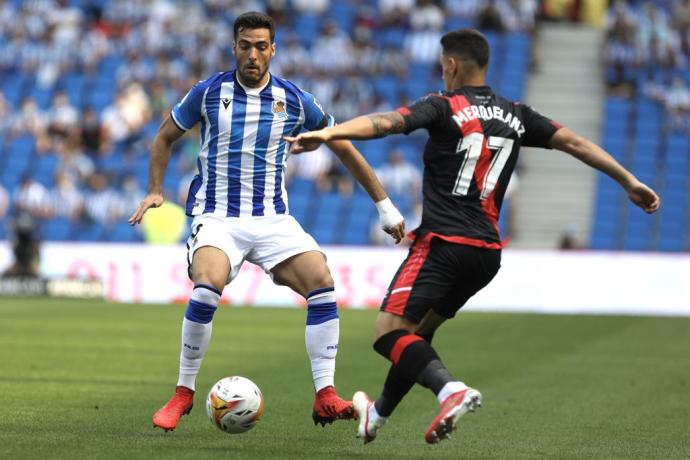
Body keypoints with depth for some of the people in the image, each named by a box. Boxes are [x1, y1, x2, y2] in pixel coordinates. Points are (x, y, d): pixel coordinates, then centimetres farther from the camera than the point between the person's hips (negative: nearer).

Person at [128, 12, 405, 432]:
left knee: (322, 282, -19)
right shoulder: (209, 93, -1)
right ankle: (184, 393, -13)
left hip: (273, 218, 2)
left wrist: (384, 204, 11)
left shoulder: (295, 101, 1)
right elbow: (165, 137, 14)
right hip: (217, 216, -2)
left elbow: (344, 148, 11)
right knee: (207, 287, -30)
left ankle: (326, 397, -13)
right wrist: (156, 190, 1)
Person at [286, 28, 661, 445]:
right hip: (487, 252, 7)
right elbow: (574, 143, 15)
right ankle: (378, 415, 33)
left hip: (443, 243, -7)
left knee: (390, 334, -11)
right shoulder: (516, 117, 13)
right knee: (418, 333, 23)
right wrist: (630, 182, 23)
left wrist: (327, 133, -31)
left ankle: (452, 390, -33)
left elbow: (386, 123, -19)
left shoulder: (444, 108, -4)